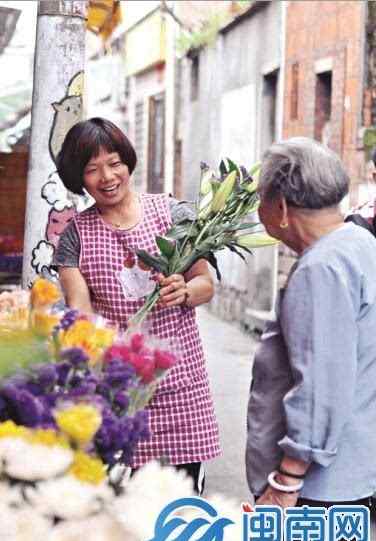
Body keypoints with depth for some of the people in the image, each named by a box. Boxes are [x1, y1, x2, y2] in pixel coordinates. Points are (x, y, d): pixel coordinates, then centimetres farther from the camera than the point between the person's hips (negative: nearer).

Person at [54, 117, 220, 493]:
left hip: (179, 377, 0)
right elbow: (79, 308, -2)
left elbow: (206, 285, 8)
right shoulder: (75, 234, 7)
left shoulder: (173, 213, 4)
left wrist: (184, 291, -15)